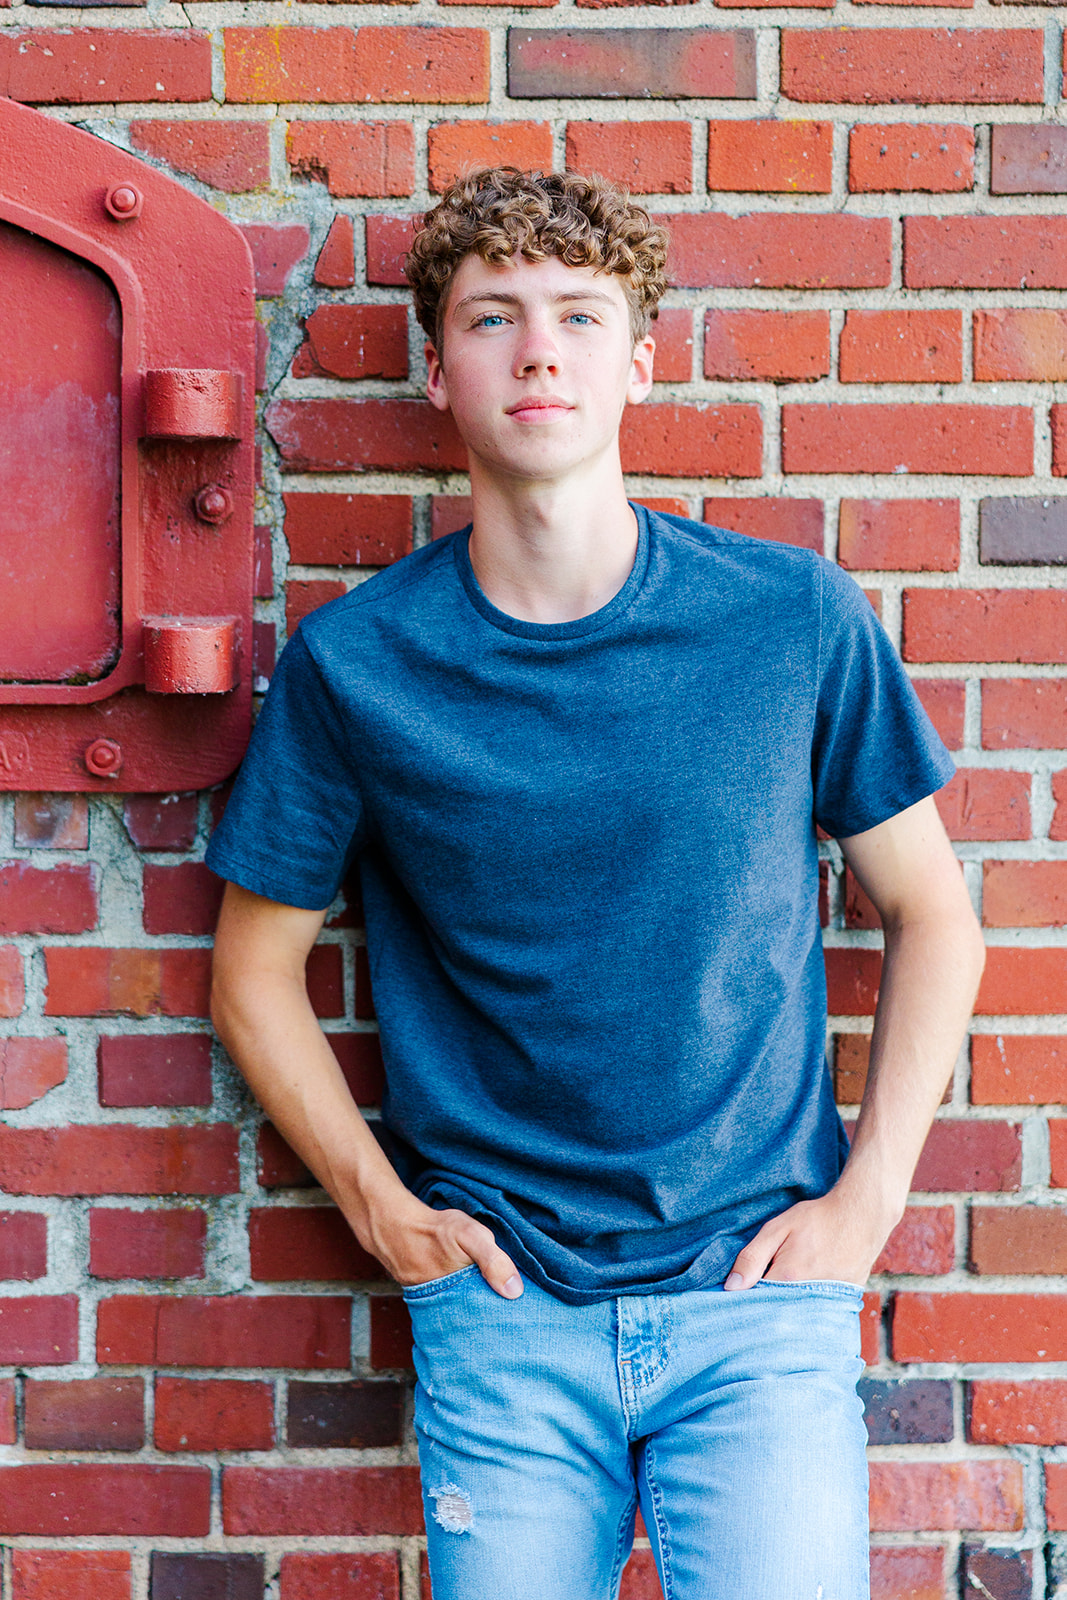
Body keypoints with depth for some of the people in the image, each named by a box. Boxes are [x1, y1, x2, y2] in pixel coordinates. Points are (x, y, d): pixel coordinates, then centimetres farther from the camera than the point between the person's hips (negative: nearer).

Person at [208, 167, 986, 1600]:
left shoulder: (800, 620, -4)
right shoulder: (352, 664, -4)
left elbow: (933, 916, 5)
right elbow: (258, 969, 7)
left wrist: (868, 1195, -2)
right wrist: (381, 1205, 0)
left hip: (761, 1286, 0)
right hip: (499, 1303, 1)